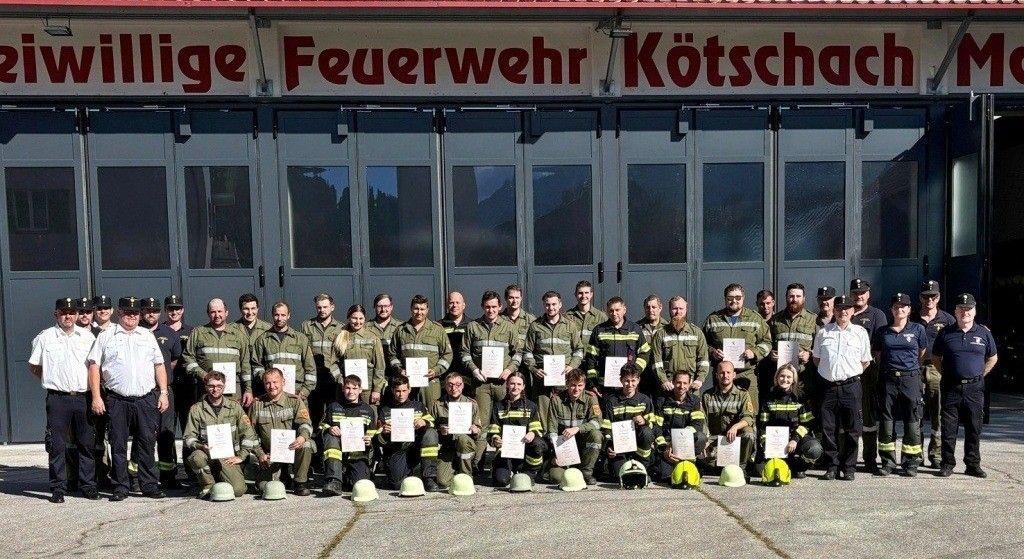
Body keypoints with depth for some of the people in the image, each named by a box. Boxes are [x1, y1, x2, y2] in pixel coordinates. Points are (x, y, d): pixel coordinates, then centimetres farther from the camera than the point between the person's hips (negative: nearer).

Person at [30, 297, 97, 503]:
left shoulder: (88, 336, 9)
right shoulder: (45, 337, 3)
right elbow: (33, 367, 12)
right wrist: (51, 380, 4)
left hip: (83, 398, 2)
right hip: (57, 399, -2)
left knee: (86, 443, 6)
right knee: (57, 445, 1)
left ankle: (88, 485, 15)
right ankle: (58, 488, 11)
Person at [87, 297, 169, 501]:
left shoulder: (148, 336, 14)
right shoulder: (106, 336, 6)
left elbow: (159, 366, 15)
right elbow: (94, 366, 3)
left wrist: (164, 393, 6)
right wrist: (96, 397, -5)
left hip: (146, 400, 2)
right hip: (117, 400, -1)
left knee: (147, 443, 3)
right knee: (118, 445, 4)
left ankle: (149, 485, 12)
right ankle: (120, 487, 13)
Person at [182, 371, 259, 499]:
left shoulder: (234, 407, 6)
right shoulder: (196, 409, 3)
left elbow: (249, 434, 5)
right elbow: (188, 437, 1)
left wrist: (241, 456, -3)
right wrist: (200, 446, -19)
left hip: (228, 457, 1)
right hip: (207, 454, -1)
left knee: (238, 490, -19)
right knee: (196, 457, -37)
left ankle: (220, 479, 18)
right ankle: (208, 487, -6)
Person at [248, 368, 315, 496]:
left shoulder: (294, 401, 0)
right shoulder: (257, 405, 6)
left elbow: (305, 423, -11)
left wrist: (302, 437, -34)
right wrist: (260, 454, -2)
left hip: (291, 448, -1)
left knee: (306, 444, -35)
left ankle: (300, 482, -13)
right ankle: (283, 475, 20)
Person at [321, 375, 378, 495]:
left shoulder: (368, 410, 11)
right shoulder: (333, 407, 10)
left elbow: (373, 434, 12)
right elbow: (321, 428, 10)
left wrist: (369, 440, -11)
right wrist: (329, 429, -13)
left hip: (358, 453, -1)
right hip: (338, 450, 1)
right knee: (331, 438, -33)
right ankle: (334, 480, -35)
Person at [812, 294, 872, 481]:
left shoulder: (860, 332, 7)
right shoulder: (823, 332, 8)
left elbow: (866, 362, 12)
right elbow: (816, 359, 16)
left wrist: (852, 373, 5)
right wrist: (828, 372, 9)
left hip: (851, 386, -1)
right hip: (828, 386, 1)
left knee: (851, 429, 2)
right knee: (828, 429, 2)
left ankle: (849, 468, 13)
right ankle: (832, 467, 12)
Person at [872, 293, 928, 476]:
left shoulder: (918, 329, 5)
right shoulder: (882, 331, 8)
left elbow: (922, 354, 13)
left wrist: (910, 368, 13)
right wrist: (887, 368, 10)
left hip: (911, 379, -1)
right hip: (887, 380, 1)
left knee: (912, 422, 1)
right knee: (886, 421, 4)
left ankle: (911, 463, 11)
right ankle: (888, 462, 13)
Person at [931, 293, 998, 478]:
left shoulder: (983, 333, 6)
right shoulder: (945, 333, 4)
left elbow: (993, 358, 16)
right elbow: (935, 357, 13)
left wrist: (980, 375, 7)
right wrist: (945, 374, 5)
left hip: (975, 388, 1)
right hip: (951, 388, -1)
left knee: (974, 428, 7)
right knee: (948, 428, 2)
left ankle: (973, 465, 17)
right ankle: (947, 464, 9)